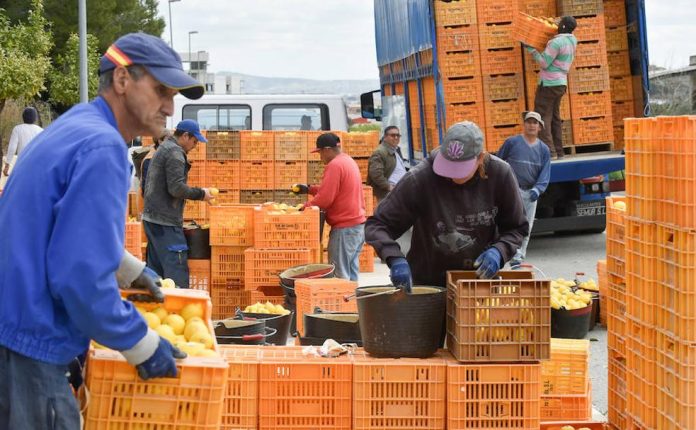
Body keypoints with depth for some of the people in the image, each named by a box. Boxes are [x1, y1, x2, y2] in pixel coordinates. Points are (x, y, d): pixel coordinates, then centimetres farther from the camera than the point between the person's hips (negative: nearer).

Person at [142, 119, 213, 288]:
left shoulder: (163, 149, 19)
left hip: (151, 218, 10)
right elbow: (176, 188, -20)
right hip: (166, 221, -10)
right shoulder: (175, 153, -12)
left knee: (156, 269, 13)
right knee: (177, 270, -11)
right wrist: (200, 194, -8)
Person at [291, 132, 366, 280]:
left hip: (344, 228, -10)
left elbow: (325, 198, -19)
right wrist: (309, 189, 16)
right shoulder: (348, 161, 14)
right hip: (358, 224, 10)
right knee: (351, 271, 13)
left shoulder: (334, 165, -16)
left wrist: (305, 207, -6)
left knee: (340, 274, -6)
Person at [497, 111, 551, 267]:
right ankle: (516, 258, -15)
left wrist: (537, 189, -16)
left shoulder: (544, 149, 8)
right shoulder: (512, 142, -1)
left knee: (526, 228, 8)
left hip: (530, 193, 4)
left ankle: (518, 258, 17)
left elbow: (545, 173, 1)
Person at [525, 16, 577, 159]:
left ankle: (549, 151, -15)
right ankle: (558, 151, 12)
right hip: (561, 84, 9)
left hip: (549, 83, -9)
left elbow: (544, 63, -16)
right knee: (555, 117, 13)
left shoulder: (557, 42, -17)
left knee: (543, 117, -8)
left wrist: (531, 50, -7)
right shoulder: (572, 41, 9)